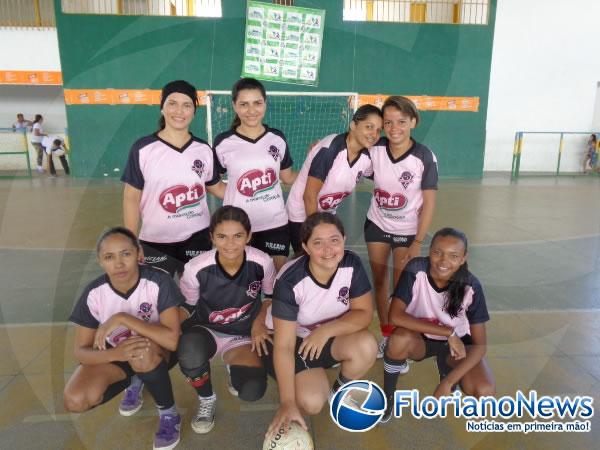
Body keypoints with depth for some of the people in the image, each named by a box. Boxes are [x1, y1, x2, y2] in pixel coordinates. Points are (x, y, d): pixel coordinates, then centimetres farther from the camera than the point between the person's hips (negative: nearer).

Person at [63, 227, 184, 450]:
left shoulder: (158, 282, -28)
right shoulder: (94, 293, -18)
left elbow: (172, 339, -34)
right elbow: (81, 352, -13)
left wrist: (123, 319, -37)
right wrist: (115, 354, -35)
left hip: (158, 350, -3)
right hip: (115, 353, 4)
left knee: (142, 352, -38)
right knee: (75, 401, -18)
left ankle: (169, 413, -9)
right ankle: (134, 381, 14)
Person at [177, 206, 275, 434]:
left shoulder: (262, 262, -22)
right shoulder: (196, 268, -25)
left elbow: (272, 295, 0)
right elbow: (186, 306, -6)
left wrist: (259, 322, -15)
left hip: (243, 336, 1)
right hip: (206, 330, -1)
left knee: (252, 391, -23)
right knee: (191, 354, -37)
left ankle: (234, 369, 16)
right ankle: (206, 399, -2)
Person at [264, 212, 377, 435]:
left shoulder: (352, 264, -20)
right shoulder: (289, 281, -31)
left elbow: (364, 313, -15)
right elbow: (284, 346, -28)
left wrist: (326, 330, -31)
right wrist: (288, 403, -31)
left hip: (333, 336, 4)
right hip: (293, 340, -3)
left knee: (367, 346, -27)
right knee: (312, 403, -24)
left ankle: (341, 392, 5)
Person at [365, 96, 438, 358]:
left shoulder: (424, 157, -20)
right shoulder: (375, 150, -13)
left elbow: (429, 203, -14)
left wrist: (418, 242, -16)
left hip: (407, 231, -3)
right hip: (376, 225, 3)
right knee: (379, 281, 12)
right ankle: (386, 333, 30)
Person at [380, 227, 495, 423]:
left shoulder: (471, 286, -21)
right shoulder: (416, 270, -24)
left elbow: (480, 344, -17)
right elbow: (395, 316, -31)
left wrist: (448, 383, -27)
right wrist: (448, 332, -31)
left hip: (458, 342, 1)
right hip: (421, 338, -1)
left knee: (485, 391, -25)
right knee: (400, 338, -36)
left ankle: (448, 372, 10)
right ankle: (388, 395, -7)